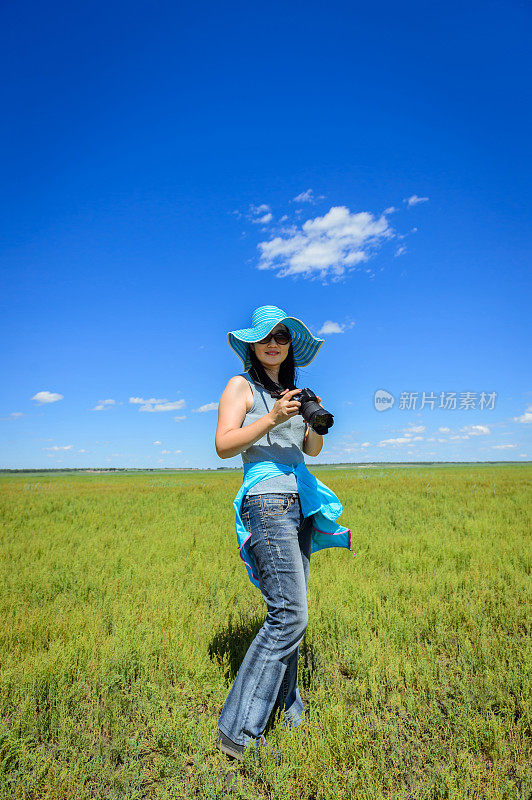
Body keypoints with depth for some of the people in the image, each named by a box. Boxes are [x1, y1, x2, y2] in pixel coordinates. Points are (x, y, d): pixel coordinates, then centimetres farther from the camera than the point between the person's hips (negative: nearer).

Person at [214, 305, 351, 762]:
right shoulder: (241, 385, 0)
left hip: (301, 502, 7)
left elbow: (313, 450, 20)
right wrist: (271, 419, -20)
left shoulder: (292, 390, 19)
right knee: (290, 616, -11)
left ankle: (286, 704, 30)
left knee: (289, 612, 12)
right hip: (267, 501, -7)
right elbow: (224, 445, -10)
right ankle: (238, 731, 1)